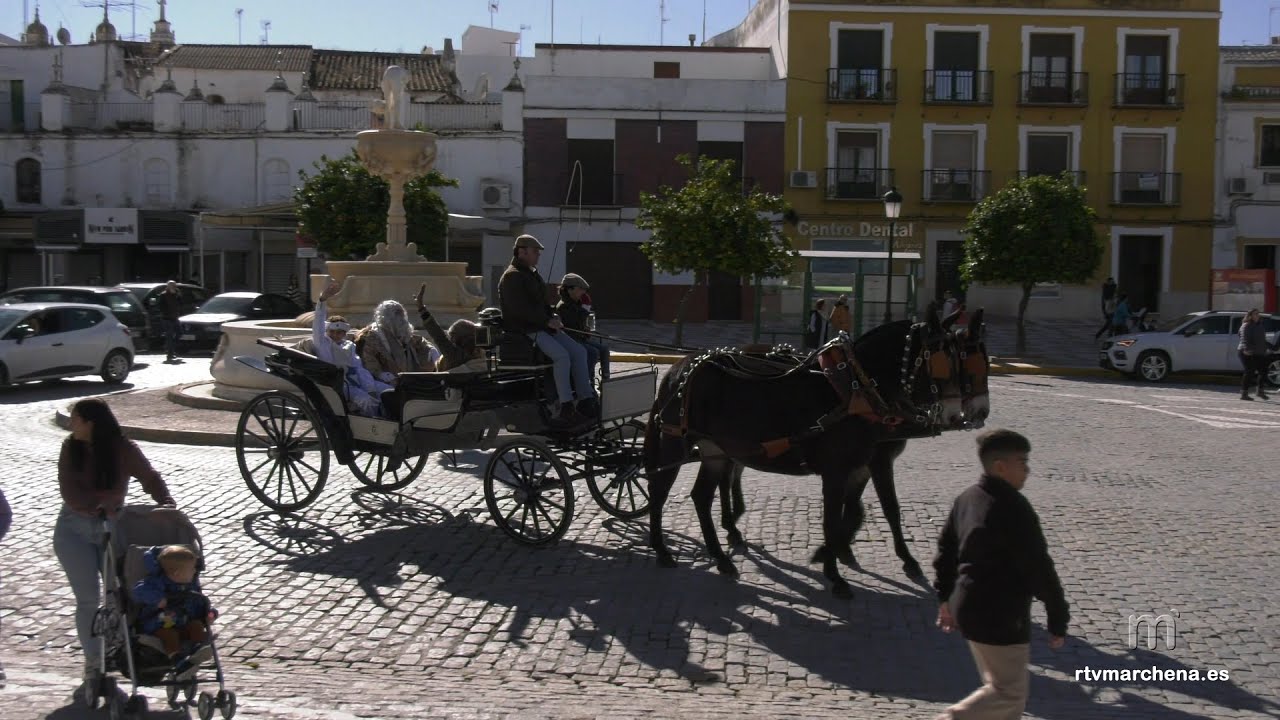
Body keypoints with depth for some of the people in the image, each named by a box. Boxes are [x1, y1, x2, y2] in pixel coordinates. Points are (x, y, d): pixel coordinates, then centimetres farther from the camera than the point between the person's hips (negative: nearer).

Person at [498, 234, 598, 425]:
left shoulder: (532, 274, 21)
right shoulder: (511, 277, -11)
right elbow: (520, 308, -21)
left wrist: (553, 316, 7)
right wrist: (547, 321, -19)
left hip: (542, 326, 10)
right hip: (523, 330, -10)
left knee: (579, 351, -4)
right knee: (561, 355, -28)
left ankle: (586, 400, -5)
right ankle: (566, 407, -26)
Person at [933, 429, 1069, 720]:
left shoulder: (967, 498, 5)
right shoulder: (1014, 510, -21)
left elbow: (946, 549, 13)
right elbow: (1039, 568, -18)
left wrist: (945, 598, 21)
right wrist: (1059, 620, -10)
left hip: (967, 607, 9)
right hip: (1001, 617, -9)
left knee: (998, 684, 21)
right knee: (1010, 692, 3)